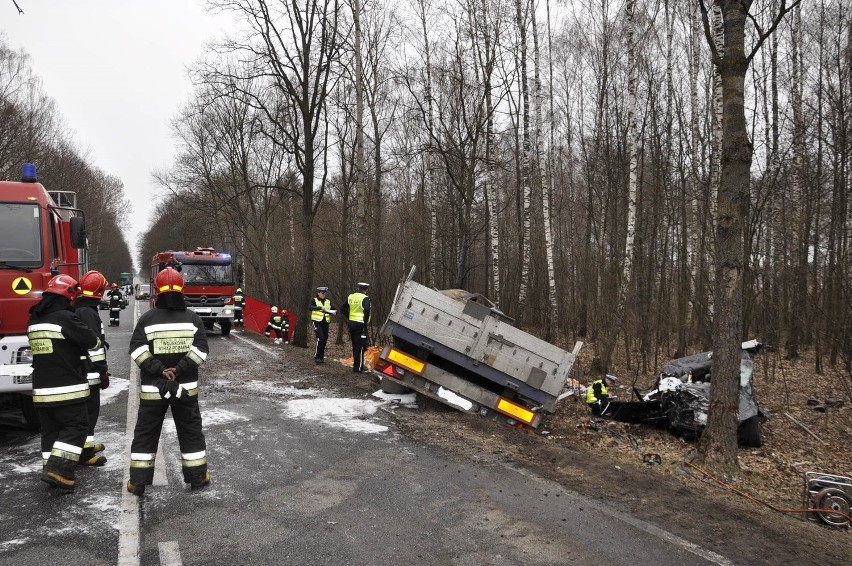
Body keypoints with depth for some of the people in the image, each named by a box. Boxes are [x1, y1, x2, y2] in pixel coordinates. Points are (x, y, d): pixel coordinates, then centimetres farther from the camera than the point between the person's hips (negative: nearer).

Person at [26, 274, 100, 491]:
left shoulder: (34, 320, 11)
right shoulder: (65, 317, -15)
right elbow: (91, 341, -14)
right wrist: (97, 343, 8)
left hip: (41, 388, 8)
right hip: (66, 388, -8)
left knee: (50, 430, 14)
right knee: (76, 426, 0)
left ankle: (53, 472, 19)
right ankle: (58, 470, -9)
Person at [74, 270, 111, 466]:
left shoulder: (74, 310, 12)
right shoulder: (89, 314, -19)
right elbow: (94, 347, -21)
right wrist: (104, 373, -15)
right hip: (88, 372, -10)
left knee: (83, 408, 20)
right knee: (90, 409, -2)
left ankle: (87, 444, 32)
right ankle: (85, 453, 2)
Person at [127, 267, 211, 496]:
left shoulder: (147, 318, -4)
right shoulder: (193, 318, -2)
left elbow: (137, 350, -12)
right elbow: (201, 349, -11)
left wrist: (159, 370, -14)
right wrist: (179, 369, -13)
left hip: (152, 388, -1)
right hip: (186, 387, 1)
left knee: (145, 434, 10)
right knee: (191, 431, 12)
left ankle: (138, 482, 12)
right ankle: (197, 476, 20)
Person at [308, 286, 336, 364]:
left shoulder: (328, 302, 14)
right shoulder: (314, 300, 2)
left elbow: (334, 310, 12)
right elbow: (309, 307, -16)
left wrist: (334, 312, -12)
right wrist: (320, 307, -27)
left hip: (325, 322, 5)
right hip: (317, 321, -5)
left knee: (325, 339, 6)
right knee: (320, 338, -18)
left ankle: (321, 357, 20)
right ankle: (316, 357, -10)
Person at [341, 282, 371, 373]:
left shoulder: (350, 297, 8)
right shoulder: (365, 298, -13)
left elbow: (343, 308, 12)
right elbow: (367, 310, -26)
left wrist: (348, 318, 16)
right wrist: (366, 321, -12)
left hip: (351, 323, 7)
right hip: (360, 324, -7)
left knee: (355, 345, 17)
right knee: (361, 347, -1)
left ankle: (357, 365, 26)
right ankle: (358, 367, 0)